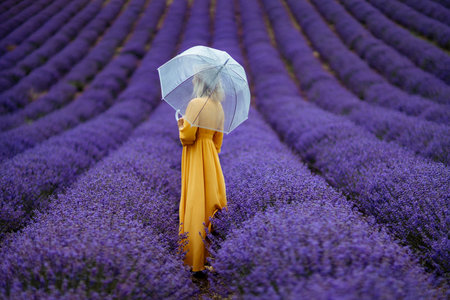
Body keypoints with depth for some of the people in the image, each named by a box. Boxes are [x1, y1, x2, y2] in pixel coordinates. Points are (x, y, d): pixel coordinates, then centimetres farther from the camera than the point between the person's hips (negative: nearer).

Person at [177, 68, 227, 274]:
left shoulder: (195, 104, -16)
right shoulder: (218, 106, 7)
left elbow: (187, 137, -17)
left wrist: (181, 126, 3)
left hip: (195, 158, -7)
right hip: (211, 158, 7)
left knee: (195, 204, -3)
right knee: (210, 202, 12)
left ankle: (195, 259, 3)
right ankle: (211, 254, 18)